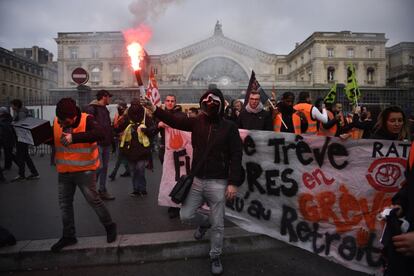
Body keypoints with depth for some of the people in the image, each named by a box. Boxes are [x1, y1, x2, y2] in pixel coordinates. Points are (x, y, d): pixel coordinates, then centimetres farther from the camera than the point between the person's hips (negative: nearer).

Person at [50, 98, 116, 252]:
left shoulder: (86, 120, -20)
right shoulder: (57, 121, -3)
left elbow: (101, 134, -38)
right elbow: (53, 140, 12)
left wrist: (74, 137, -43)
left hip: (84, 170, -6)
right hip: (64, 171, 6)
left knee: (93, 199, 0)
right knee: (65, 203, 13)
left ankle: (110, 226, 23)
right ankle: (68, 236, 30)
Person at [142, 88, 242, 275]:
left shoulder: (229, 127, -8)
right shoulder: (197, 122, 3)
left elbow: (236, 156, -10)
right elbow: (175, 121, -4)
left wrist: (233, 183, -15)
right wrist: (154, 109, -17)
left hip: (217, 183, -3)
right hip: (197, 180, 4)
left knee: (218, 224, 8)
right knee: (186, 215, 9)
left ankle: (215, 257, 31)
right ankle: (205, 222, 42)